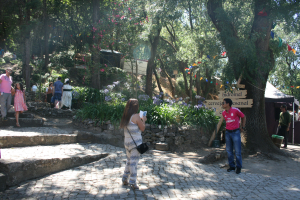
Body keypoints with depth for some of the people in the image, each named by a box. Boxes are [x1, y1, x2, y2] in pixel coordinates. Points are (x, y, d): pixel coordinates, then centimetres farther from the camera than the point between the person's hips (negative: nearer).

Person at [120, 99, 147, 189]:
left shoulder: (125, 116, 7)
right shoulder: (136, 116, -14)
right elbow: (142, 128, -8)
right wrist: (143, 120, 9)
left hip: (127, 141, 7)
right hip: (135, 142, -7)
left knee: (129, 160, 19)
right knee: (134, 161, -1)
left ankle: (125, 179, 26)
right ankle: (133, 182, 3)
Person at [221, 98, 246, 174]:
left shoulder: (235, 110, -12)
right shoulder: (223, 113, 3)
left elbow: (243, 117, 2)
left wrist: (243, 127, 4)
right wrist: (228, 127, 11)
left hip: (235, 132, -5)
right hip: (228, 132, 5)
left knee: (237, 151, -1)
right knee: (229, 150, 8)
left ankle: (239, 167, 12)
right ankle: (232, 166, 20)